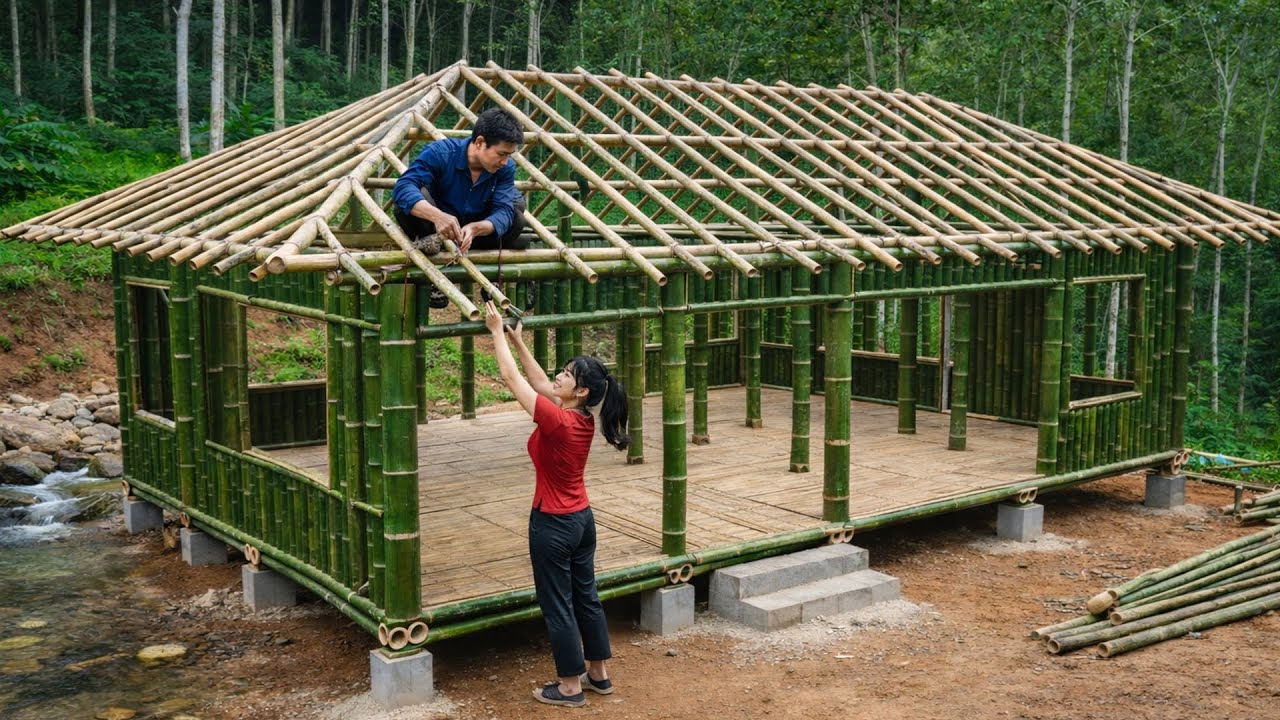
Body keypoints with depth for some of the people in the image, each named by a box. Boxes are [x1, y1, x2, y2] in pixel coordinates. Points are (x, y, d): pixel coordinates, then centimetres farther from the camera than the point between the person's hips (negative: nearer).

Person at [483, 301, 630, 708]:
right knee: (585, 597, 18)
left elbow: (512, 379, -19)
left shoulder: (557, 420, -25)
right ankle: (598, 674, 30)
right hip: (582, 519, 8)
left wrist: (497, 332, -10)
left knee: (557, 605, 5)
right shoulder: (585, 418, -3)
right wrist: (517, 341, 11)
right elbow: (540, 382, 10)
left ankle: (570, 686, 16)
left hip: (553, 525, -8)